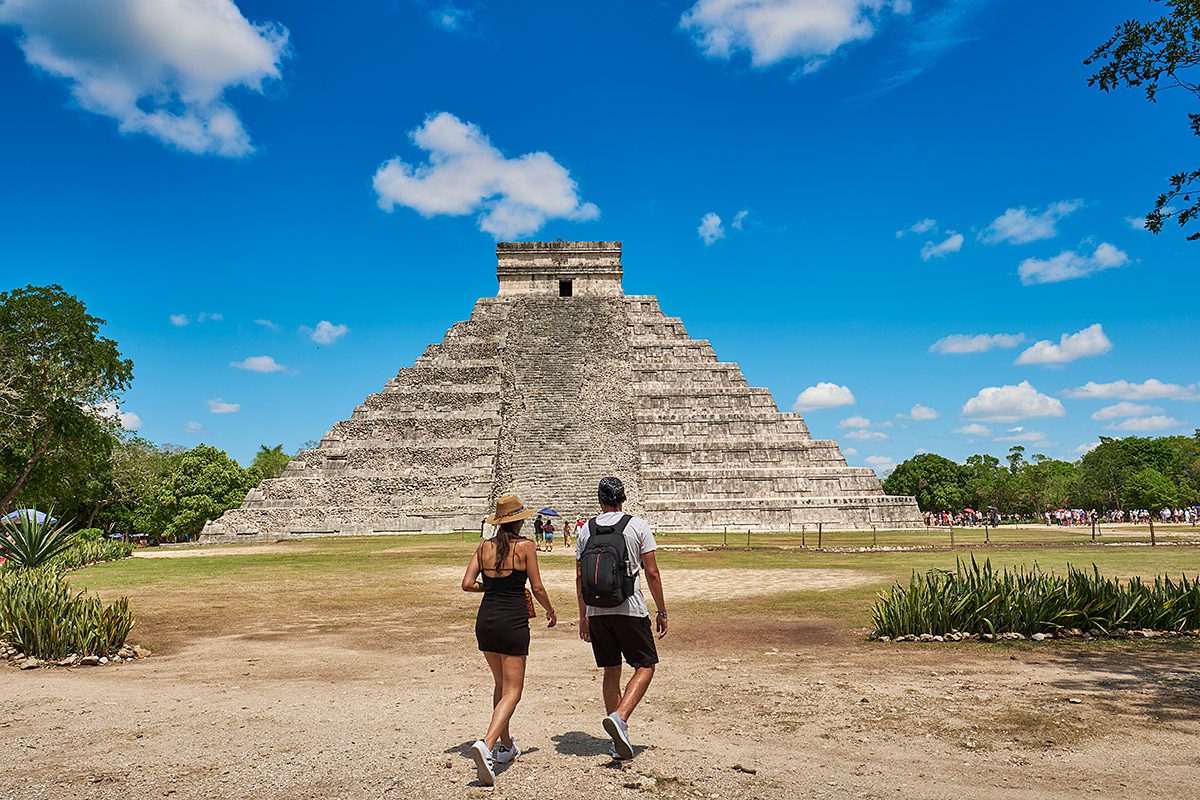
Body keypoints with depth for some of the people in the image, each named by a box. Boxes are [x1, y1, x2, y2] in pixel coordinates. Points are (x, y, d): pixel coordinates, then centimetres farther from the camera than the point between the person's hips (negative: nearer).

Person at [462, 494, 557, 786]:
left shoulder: (484, 547, 5)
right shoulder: (525, 546, -7)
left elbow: (467, 584, 1)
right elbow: (537, 588, -6)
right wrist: (551, 611, 12)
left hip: (486, 620, 5)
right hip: (513, 622, -5)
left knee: (500, 684, 22)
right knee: (512, 691, 0)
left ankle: (506, 746, 31)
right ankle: (486, 744, -20)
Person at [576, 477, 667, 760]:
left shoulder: (585, 530, 6)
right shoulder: (637, 525, -3)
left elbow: (579, 577, 8)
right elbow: (652, 572, -4)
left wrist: (583, 616, 17)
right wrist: (662, 611, 4)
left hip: (596, 612, 4)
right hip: (629, 609, -4)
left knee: (611, 671, 14)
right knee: (645, 666, 7)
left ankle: (618, 742, 18)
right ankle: (619, 718, -14)